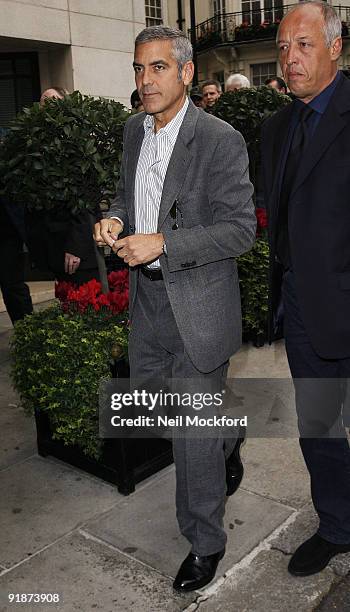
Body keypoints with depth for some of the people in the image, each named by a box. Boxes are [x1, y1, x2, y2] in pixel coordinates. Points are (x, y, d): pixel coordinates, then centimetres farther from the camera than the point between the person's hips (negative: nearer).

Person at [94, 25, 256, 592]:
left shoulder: (221, 141, -16)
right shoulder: (134, 129, 7)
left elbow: (240, 229, -17)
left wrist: (162, 243, -24)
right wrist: (116, 218, -3)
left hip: (198, 305, -7)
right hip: (147, 296, 8)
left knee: (193, 432, 2)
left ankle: (205, 544, 25)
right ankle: (224, 445, 52)